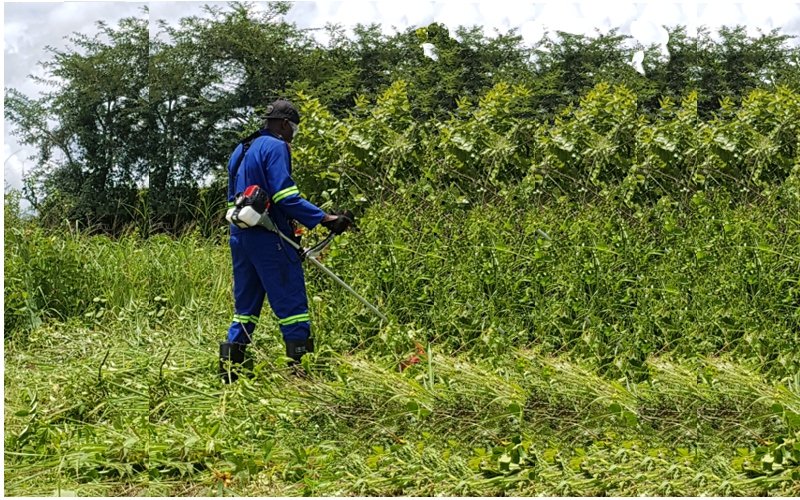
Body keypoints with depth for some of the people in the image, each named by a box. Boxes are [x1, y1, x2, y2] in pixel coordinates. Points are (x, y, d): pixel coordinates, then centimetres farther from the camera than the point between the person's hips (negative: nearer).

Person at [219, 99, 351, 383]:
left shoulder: (240, 151, 20)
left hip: (240, 238, 9)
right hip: (269, 239, -9)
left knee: (245, 308, 13)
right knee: (292, 306, -4)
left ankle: (229, 373, 11)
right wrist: (325, 219, -22)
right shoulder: (275, 147, -8)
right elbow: (285, 196, -20)